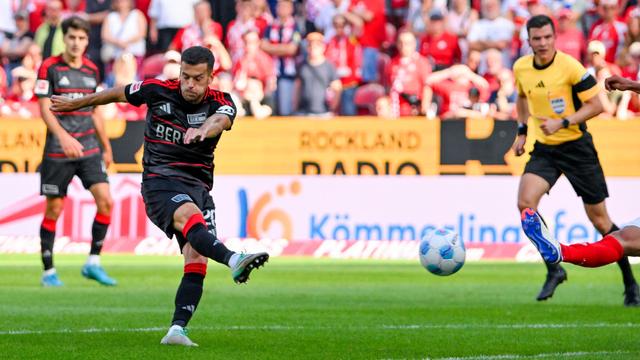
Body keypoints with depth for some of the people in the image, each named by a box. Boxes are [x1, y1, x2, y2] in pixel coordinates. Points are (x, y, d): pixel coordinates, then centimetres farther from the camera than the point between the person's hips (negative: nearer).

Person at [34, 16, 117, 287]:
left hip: (89, 149, 4)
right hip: (58, 151, -4)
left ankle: (93, 263, -1)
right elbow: (45, 109, -9)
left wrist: (106, 148, 20)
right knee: (54, 209, 1)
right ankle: (48, 272, 10)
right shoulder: (49, 68, -4)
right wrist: (64, 137, -24)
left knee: (105, 201, -10)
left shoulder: (92, 70, 10)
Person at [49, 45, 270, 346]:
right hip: (159, 183, -3)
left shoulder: (220, 103, -3)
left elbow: (220, 120, -29)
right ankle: (233, 260, -60)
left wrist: (204, 129, -54)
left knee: (197, 258, -15)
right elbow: (118, 94, 17)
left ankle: (177, 329, -14)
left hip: (198, 186, 3)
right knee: (189, 215, -35)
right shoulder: (157, 91, -1)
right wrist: (73, 105, 31)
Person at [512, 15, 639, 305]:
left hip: (576, 147, -4)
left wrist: (562, 123, -22)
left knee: (599, 219, 1)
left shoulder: (570, 66, -16)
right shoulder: (521, 68, 0)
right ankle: (553, 270, -5)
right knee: (525, 202, -19)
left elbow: (596, 105, -13)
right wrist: (522, 131, 11)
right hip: (544, 149, 4)